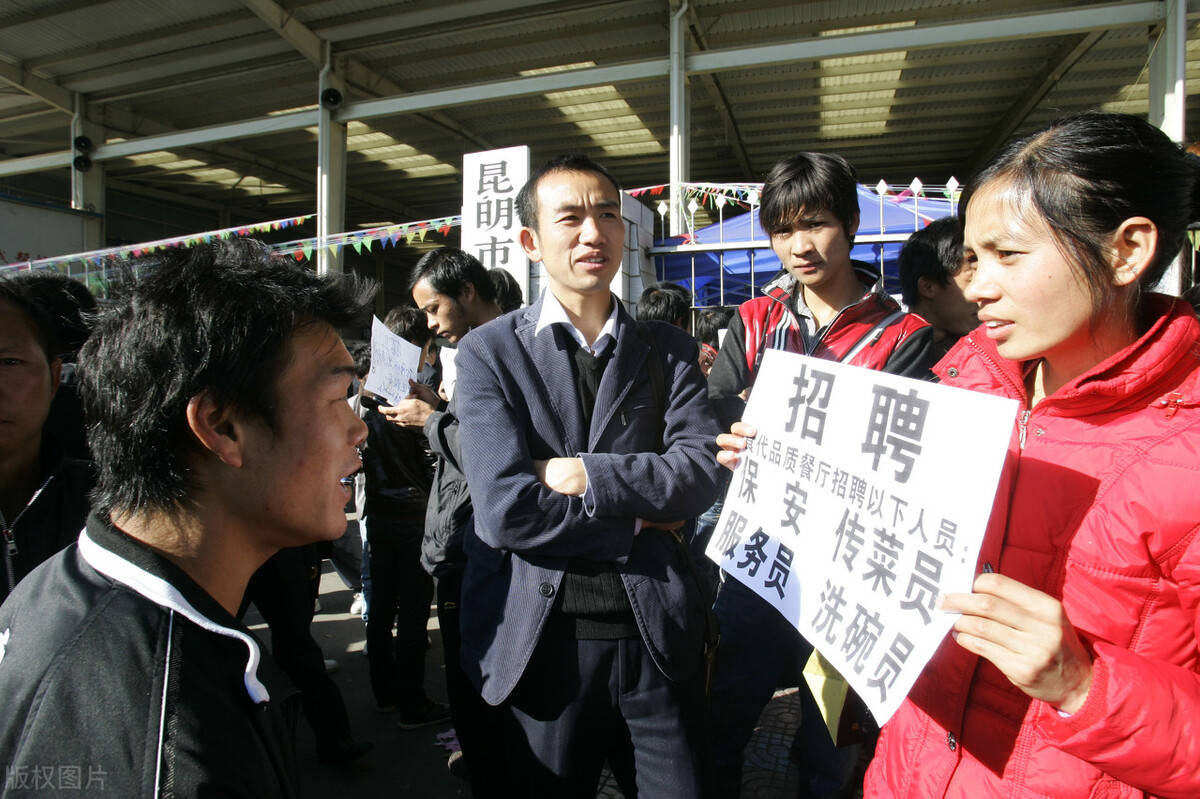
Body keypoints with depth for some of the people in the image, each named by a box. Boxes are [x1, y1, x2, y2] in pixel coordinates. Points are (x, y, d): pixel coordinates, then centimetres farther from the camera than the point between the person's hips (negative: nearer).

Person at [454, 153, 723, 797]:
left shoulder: (669, 350, 5)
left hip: (658, 633, 2)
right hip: (541, 640, -1)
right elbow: (505, 510, -15)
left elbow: (700, 474, -8)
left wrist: (579, 474, -16)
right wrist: (640, 521, -9)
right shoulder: (488, 352, -5)